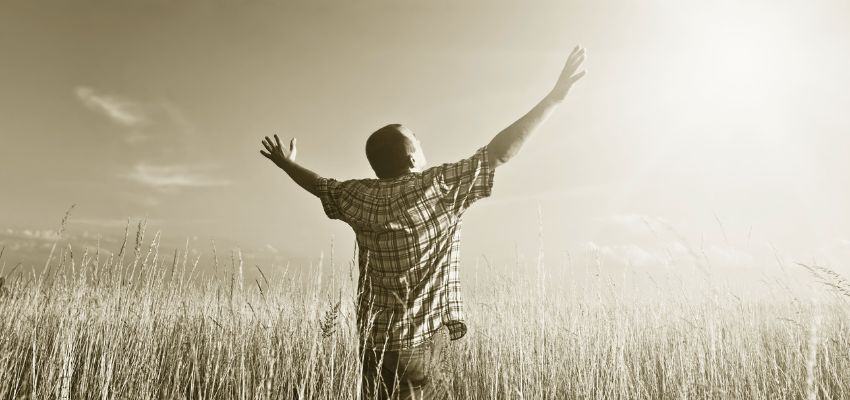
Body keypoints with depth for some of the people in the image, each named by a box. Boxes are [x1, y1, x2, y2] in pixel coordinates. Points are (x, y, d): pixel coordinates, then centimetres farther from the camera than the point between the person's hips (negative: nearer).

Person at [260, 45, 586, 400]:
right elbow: (500, 151, -14)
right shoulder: (441, 186, -12)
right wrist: (555, 96, -9)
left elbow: (322, 186, 20)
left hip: (374, 341, 5)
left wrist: (287, 164, 41)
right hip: (422, 342, -5)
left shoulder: (361, 195, 2)